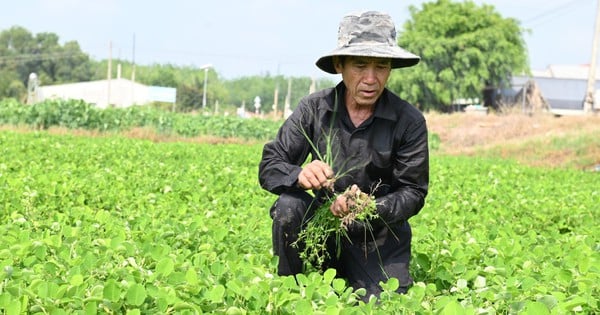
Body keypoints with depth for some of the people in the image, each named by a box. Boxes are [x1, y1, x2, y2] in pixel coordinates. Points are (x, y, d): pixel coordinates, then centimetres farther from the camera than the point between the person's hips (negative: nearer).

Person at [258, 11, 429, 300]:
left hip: (379, 239, -1)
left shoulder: (409, 121, -12)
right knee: (289, 206, -28)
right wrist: (299, 175, -34)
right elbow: (268, 168, -10)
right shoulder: (313, 109, -8)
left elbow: (413, 192, -9)